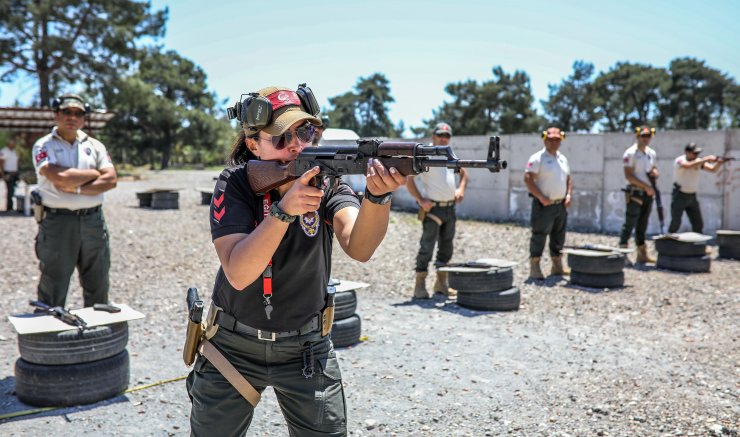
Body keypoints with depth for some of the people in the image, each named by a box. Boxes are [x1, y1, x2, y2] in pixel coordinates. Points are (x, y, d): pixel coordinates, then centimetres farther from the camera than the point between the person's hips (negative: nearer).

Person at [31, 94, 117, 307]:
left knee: (98, 286, 12)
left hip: (93, 220, 4)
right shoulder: (44, 146, 0)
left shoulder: (94, 145, 11)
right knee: (53, 290, 2)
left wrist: (77, 188, -12)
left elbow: (111, 180, -3)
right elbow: (61, 178, -17)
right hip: (57, 221, -4)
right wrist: (94, 174, -4)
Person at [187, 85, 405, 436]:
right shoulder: (235, 184, -14)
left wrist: (377, 196, -48)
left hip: (305, 349, 1)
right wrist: (284, 208, -39)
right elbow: (238, 274, -27)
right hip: (234, 346, 0)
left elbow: (359, 248, -29)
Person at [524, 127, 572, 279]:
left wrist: (568, 195, 5)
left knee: (559, 236, 14)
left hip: (561, 205, 8)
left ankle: (557, 266, 25)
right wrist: (541, 197, -19)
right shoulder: (537, 158, -8)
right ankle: (534, 268, 1)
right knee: (539, 236, -5)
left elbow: (568, 179, 22)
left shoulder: (563, 159, 15)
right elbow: (528, 179, -16)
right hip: (544, 205, -7)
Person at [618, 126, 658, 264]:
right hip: (635, 193, -7)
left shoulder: (651, 153, 13)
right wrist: (646, 186, -17)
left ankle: (642, 254, 18)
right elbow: (628, 176, -16)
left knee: (642, 225, 12)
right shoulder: (631, 153, -10)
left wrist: (654, 172, 0)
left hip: (648, 194, 7)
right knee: (630, 224, -9)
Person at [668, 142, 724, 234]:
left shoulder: (698, 161, 4)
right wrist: (706, 159, -36)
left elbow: (713, 169, -1)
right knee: (676, 223, -7)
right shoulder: (680, 160, -14)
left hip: (692, 196, 6)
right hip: (680, 195, -6)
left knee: (698, 224, 9)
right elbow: (689, 165, -35)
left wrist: (719, 163, -22)